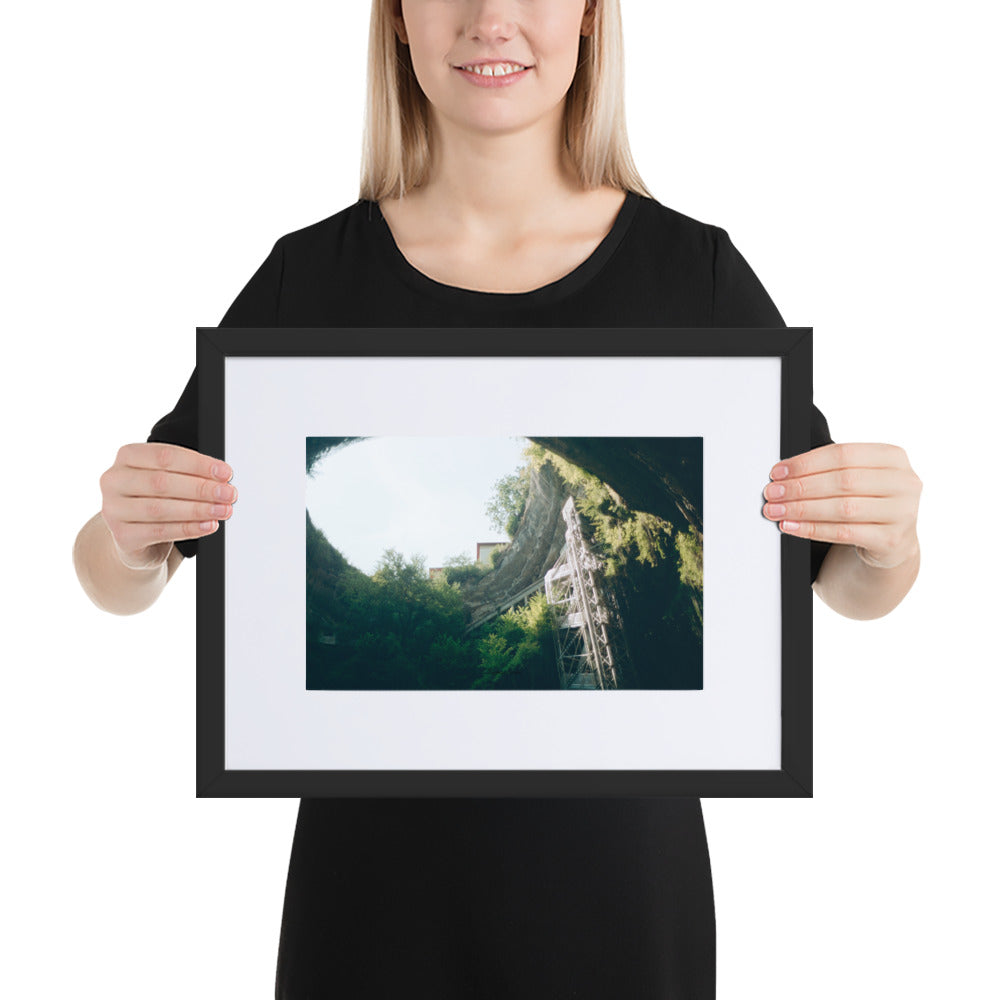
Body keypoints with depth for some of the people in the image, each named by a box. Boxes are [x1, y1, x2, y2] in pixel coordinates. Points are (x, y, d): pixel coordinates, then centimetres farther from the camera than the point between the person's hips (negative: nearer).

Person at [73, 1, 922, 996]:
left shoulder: (695, 269, -5)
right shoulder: (310, 276, -4)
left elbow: (846, 585, 2)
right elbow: (116, 585, 1)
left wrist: (888, 543, -21)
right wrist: (125, 533, -22)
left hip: (620, 867, 0)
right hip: (375, 867, 1)